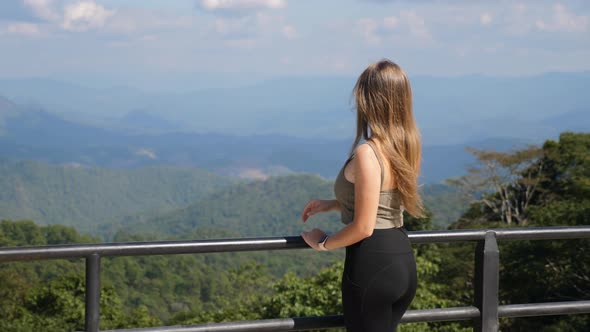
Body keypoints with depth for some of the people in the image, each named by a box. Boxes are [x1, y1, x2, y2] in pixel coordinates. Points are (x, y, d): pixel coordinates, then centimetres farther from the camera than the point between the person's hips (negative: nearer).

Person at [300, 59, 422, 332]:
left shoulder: (367, 153, -19)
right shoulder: (404, 147, 7)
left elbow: (363, 227, -19)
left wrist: (323, 243, -2)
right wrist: (332, 204, 21)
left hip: (372, 263, -8)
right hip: (403, 260, 8)